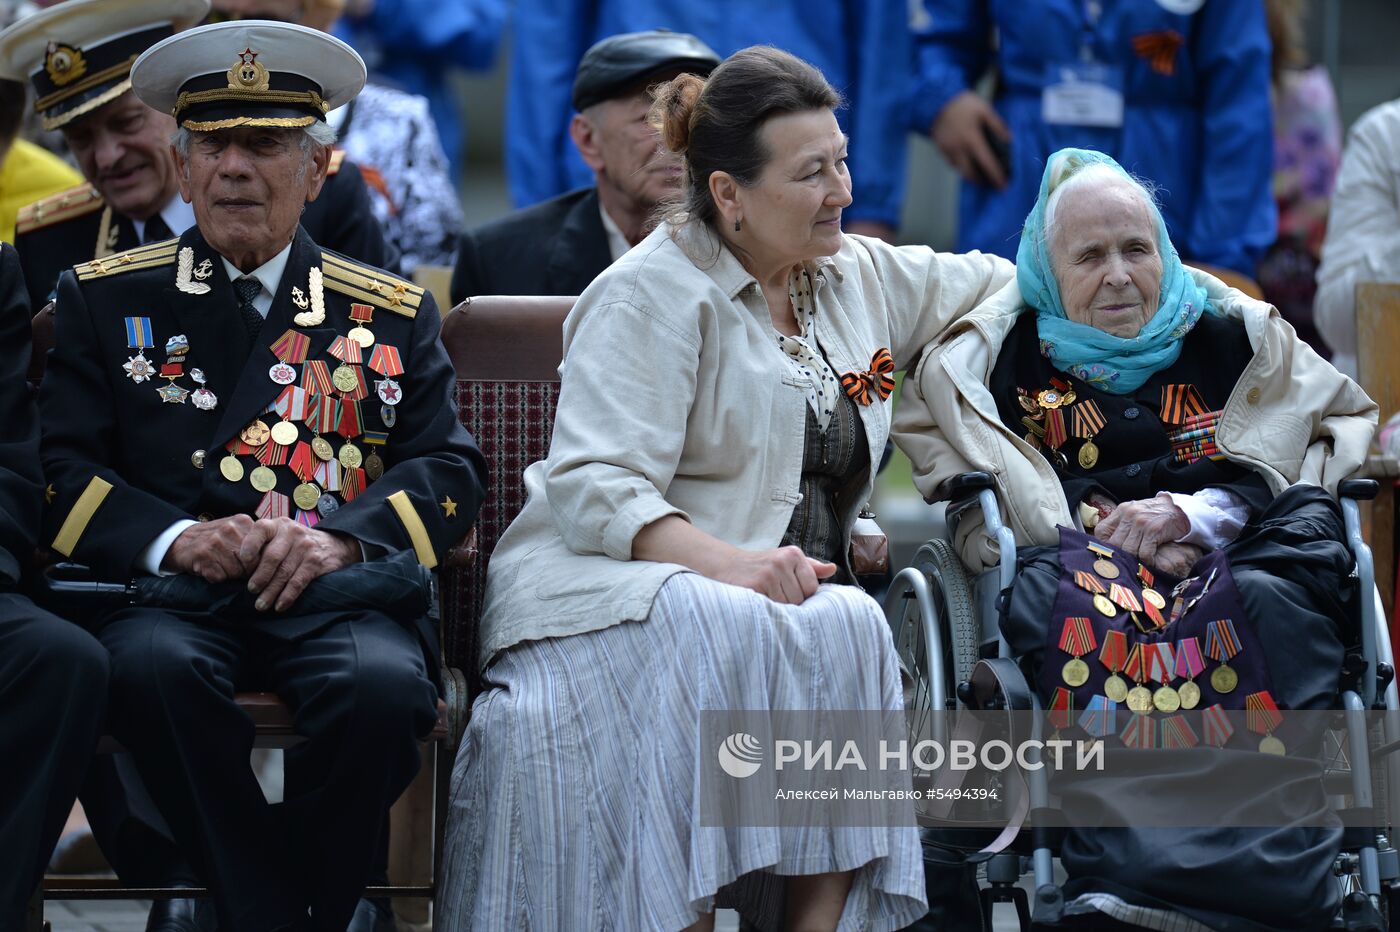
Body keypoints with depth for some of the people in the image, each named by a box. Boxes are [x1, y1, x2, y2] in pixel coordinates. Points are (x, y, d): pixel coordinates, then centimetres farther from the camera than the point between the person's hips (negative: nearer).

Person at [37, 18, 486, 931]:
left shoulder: (394, 313, 19)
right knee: (154, 667, -36)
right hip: (171, 591, 0)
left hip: (336, 593, 1)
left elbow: (450, 470, 11)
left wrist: (341, 538, -9)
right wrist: (174, 540, -10)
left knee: (384, 684, -34)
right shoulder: (106, 299, 17)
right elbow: (61, 466, 8)